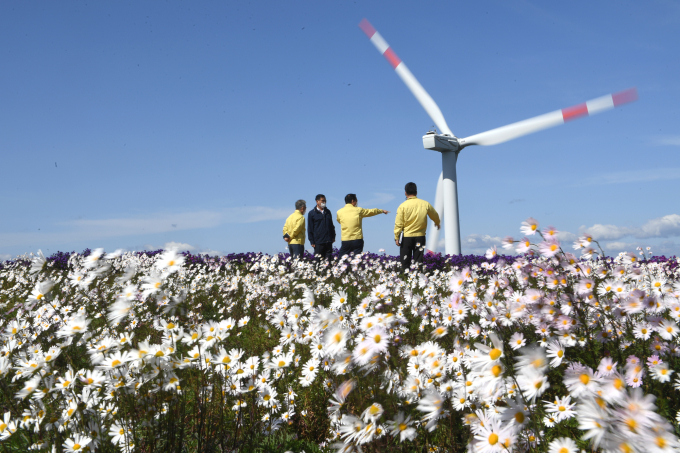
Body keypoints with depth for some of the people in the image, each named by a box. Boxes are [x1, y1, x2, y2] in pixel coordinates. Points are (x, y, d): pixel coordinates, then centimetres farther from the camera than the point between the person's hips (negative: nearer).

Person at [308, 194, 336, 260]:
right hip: (318, 242, -4)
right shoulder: (312, 213, 2)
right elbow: (310, 229, 2)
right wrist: (312, 241, -4)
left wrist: (333, 237, 14)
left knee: (328, 259, 4)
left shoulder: (328, 212, 15)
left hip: (328, 241, 4)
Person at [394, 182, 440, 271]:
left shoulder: (403, 206, -9)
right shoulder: (425, 204, 0)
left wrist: (396, 237, -1)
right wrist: (437, 223, 39)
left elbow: (398, 224, -9)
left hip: (407, 237, -2)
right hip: (420, 237, 2)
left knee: (405, 263, 6)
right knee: (418, 261, 6)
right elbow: (435, 216, 18)